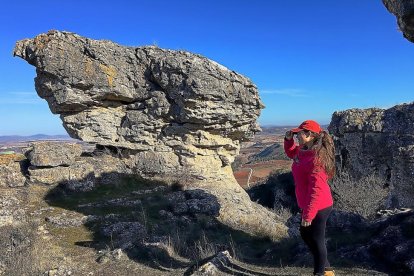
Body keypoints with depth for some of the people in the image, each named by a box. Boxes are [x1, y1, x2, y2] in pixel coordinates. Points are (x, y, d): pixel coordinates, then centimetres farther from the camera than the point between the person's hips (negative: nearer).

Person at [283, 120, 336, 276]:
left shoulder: (316, 158, -26)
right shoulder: (304, 151, 3)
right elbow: (291, 153, 26)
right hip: (311, 205, 11)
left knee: (316, 240, 6)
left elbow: (316, 190, -29)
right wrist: (288, 139, 6)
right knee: (305, 233, 24)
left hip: (318, 208, -11)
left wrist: (308, 215, -26)